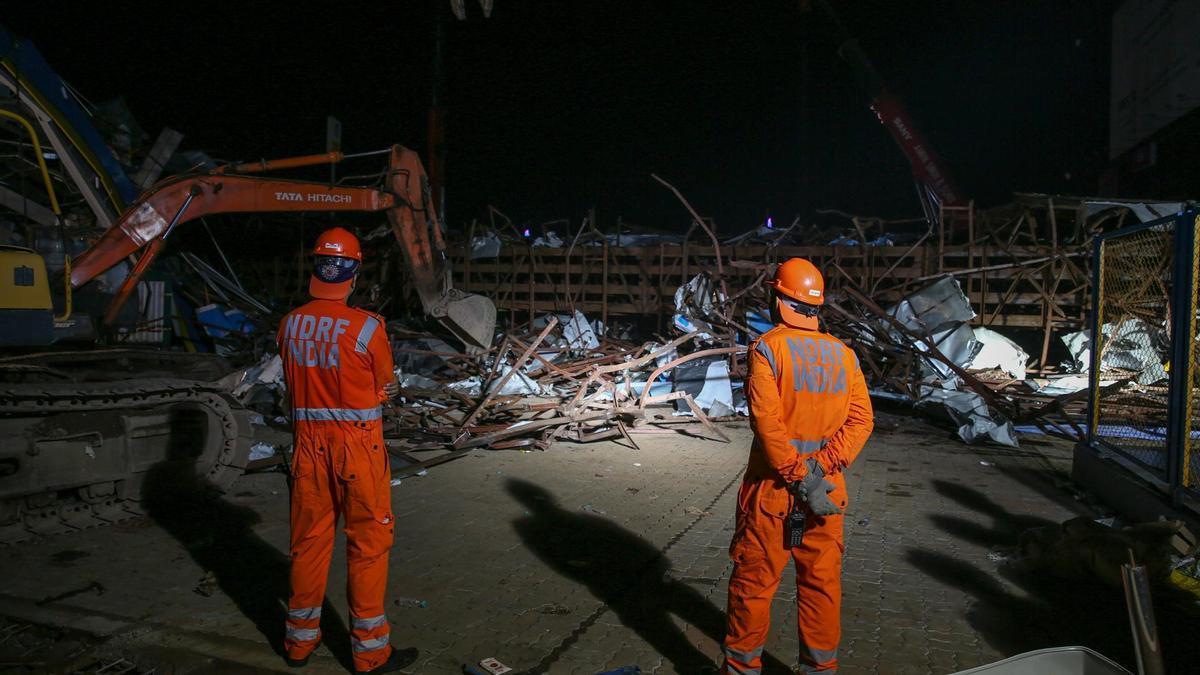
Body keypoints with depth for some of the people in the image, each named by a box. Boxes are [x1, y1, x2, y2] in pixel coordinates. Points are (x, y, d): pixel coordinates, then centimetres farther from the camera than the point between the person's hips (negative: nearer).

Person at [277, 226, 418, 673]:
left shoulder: (289, 324, -1)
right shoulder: (367, 326, -16)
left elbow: (295, 382, 9)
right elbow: (386, 387, -3)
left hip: (308, 443, 5)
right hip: (358, 445, -5)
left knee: (309, 540, 17)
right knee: (368, 544, 8)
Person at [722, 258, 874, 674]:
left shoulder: (767, 348, -12)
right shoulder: (845, 355, 3)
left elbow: (767, 421, -21)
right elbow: (861, 420, -4)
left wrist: (800, 478, -17)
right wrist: (820, 467, -12)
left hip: (772, 489, -4)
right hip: (828, 491, 4)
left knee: (753, 582, 10)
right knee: (822, 584, 16)